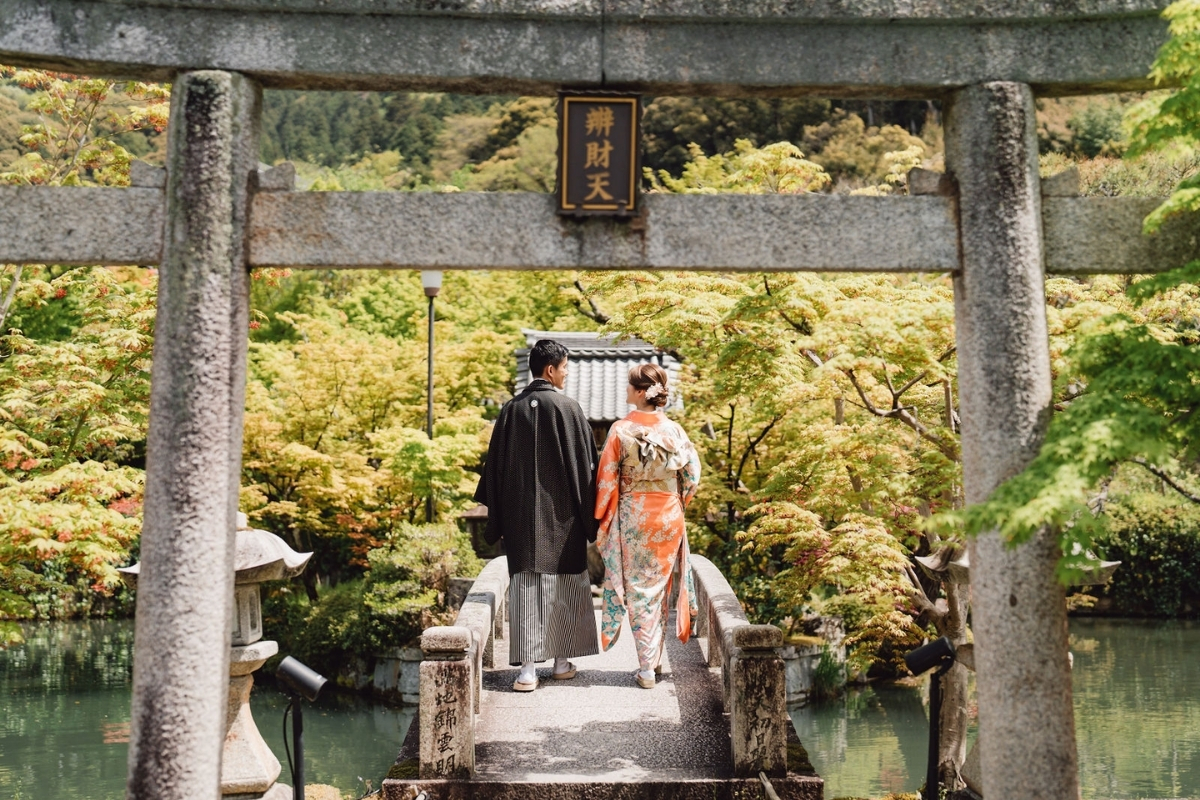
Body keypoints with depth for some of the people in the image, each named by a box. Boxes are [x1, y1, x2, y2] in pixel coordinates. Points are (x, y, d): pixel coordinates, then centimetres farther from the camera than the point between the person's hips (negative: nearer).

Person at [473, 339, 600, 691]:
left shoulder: (511, 409, 3)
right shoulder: (567, 408, -7)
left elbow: (495, 466, 5)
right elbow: (585, 464, -6)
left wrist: (497, 521, 11)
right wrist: (588, 517, 3)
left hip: (521, 516, 3)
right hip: (561, 515, -2)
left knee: (526, 586, 2)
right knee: (564, 585, 10)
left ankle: (527, 668, -2)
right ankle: (562, 661, 18)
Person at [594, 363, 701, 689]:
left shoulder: (621, 430, -11)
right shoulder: (674, 431, -3)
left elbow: (607, 480, -8)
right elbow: (692, 475, 1)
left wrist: (602, 520, 3)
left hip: (632, 518, -3)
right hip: (668, 516, 3)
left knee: (638, 589, 5)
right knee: (660, 586, 16)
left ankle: (647, 668, 5)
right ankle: (655, 659, 23)